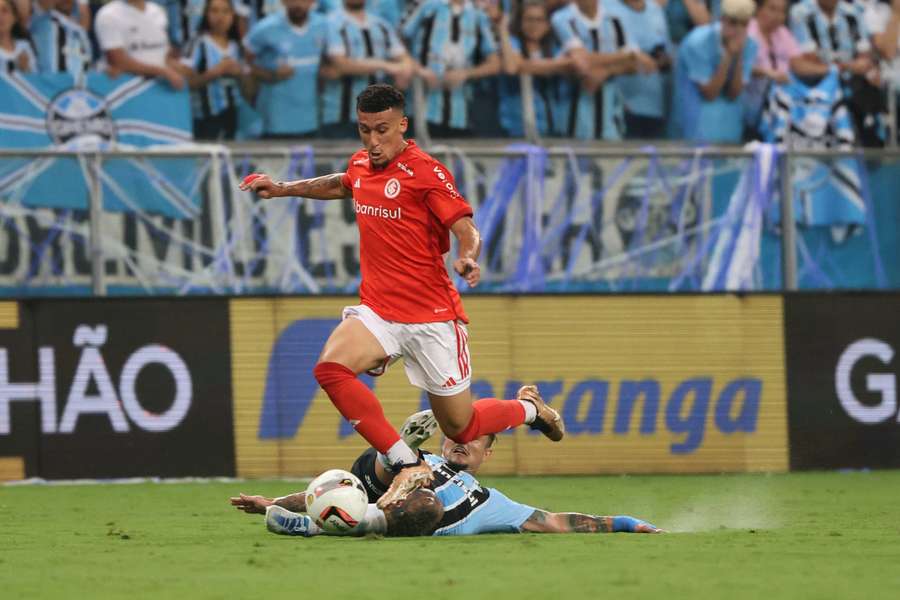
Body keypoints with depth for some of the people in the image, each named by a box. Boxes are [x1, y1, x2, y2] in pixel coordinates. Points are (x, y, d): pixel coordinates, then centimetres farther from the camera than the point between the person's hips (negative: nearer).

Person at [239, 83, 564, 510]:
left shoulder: (425, 172, -13)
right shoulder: (360, 164, 7)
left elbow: (467, 230, -16)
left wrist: (468, 258, -38)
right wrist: (283, 188, 29)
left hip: (432, 316, -5)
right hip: (377, 310, 5)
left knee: (460, 427, 3)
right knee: (331, 367, -26)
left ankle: (528, 407, 37)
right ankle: (408, 465, -20)